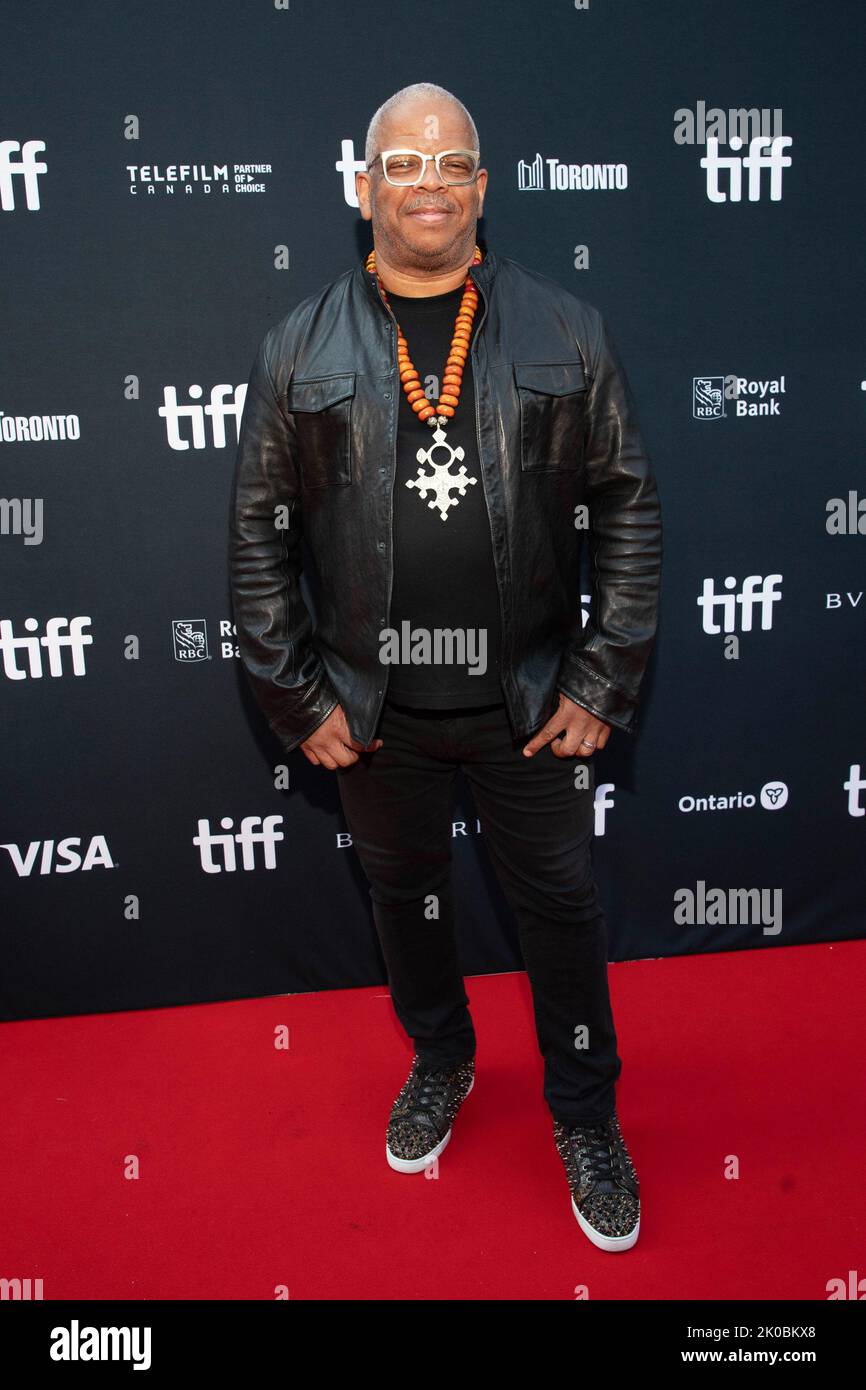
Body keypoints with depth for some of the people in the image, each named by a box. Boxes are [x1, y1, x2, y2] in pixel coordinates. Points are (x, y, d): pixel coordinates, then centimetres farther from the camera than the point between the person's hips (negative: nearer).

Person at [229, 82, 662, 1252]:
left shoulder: (567, 331, -1)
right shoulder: (300, 348, 0)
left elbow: (628, 508, -1)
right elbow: (259, 532, 1)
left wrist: (604, 682, -5)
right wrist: (297, 698, -2)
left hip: (531, 704, 0)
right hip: (374, 713, 1)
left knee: (562, 907, 11)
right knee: (405, 896, 19)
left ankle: (585, 1118, 36)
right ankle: (440, 1064, 48)